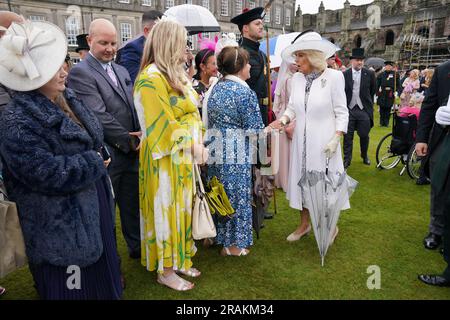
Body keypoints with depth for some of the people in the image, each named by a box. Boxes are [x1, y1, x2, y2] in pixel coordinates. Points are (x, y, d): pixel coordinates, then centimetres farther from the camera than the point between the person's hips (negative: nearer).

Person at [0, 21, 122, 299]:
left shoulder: (67, 97, 5)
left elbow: (94, 138, 17)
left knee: (99, 272, 23)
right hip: (61, 222, -8)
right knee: (72, 285, 10)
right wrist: (93, 164, -16)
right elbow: (47, 172, -26)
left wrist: (96, 159, 1)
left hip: (93, 206, 8)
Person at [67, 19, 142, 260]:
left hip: (132, 153, 7)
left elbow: (134, 107, 11)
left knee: (133, 204, 19)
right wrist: (130, 141, -13)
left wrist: (141, 134, -7)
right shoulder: (80, 73, -11)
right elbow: (99, 116, -18)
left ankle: (137, 247, 38)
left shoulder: (121, 71, 13)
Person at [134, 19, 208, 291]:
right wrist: (193, 146, -15)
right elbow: (165, 125, -21)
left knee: (181, 208, 17)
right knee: (166, 211, 3)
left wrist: (199, 144, -1)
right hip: (166, 158, -9)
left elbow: (191, 113, 11)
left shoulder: (176, 74, 12)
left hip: (183, 156, 9)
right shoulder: (151, 79, -17)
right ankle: (165, 270, 21)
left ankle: (178, 260, 33)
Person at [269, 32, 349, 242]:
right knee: (301, 179, 13)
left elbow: (342, 113, -7)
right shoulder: (297, 78, 3)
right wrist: (283, 120, -9)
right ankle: (304, 224, 32)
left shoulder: (334, 77, -9)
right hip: (301, 140, 5)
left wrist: (336, 139, -16)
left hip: (323, 142, -4)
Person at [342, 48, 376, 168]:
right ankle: (347, 159, 12)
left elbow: (373, 91, 10)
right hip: (349, 109, 0)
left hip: (364, 110, 1)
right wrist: (343, 105, 0)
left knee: (364, 135, 9)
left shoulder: (370, 74, 0)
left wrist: (369, 103, 12)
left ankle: (365, 156, 30)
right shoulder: (344, 75, -1)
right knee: (348, 136, 3)